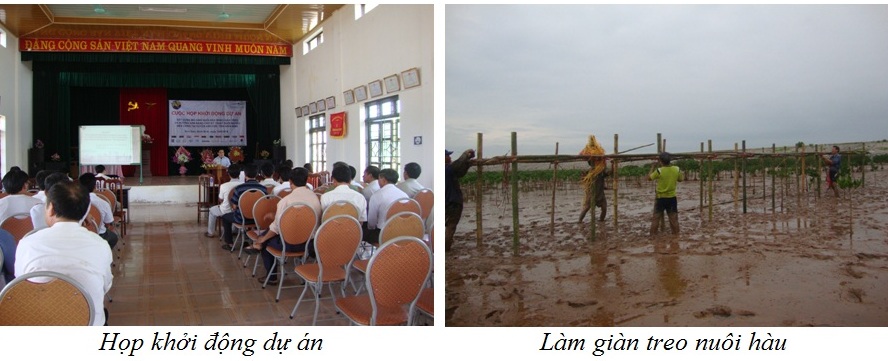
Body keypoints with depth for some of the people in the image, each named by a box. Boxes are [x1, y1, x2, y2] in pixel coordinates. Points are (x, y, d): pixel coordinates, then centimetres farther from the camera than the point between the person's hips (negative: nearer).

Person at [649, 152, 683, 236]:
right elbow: (681, 179, 11)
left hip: (660, 198, -2)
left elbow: (650, 178, -1)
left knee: (656, 219, 7)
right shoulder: (676, 169, -7)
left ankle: (652, 236, 11)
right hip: (672, 198, 2)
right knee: (673, 219, 10)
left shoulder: (659, 170, -17)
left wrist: (652, 168, 12)